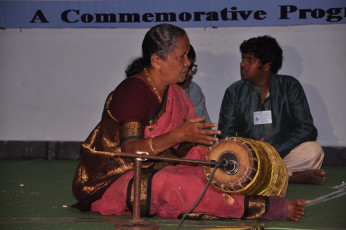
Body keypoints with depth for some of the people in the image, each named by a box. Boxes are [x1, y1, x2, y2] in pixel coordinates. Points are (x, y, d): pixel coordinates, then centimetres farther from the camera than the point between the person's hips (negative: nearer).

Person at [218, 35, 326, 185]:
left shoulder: (290, 86, 2)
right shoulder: (235, 92, 6)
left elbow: (307, 130, -6)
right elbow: (225, 135, 2)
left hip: (283, 154, -2)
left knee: (313, 151, -28)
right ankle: (296, 177, -25)